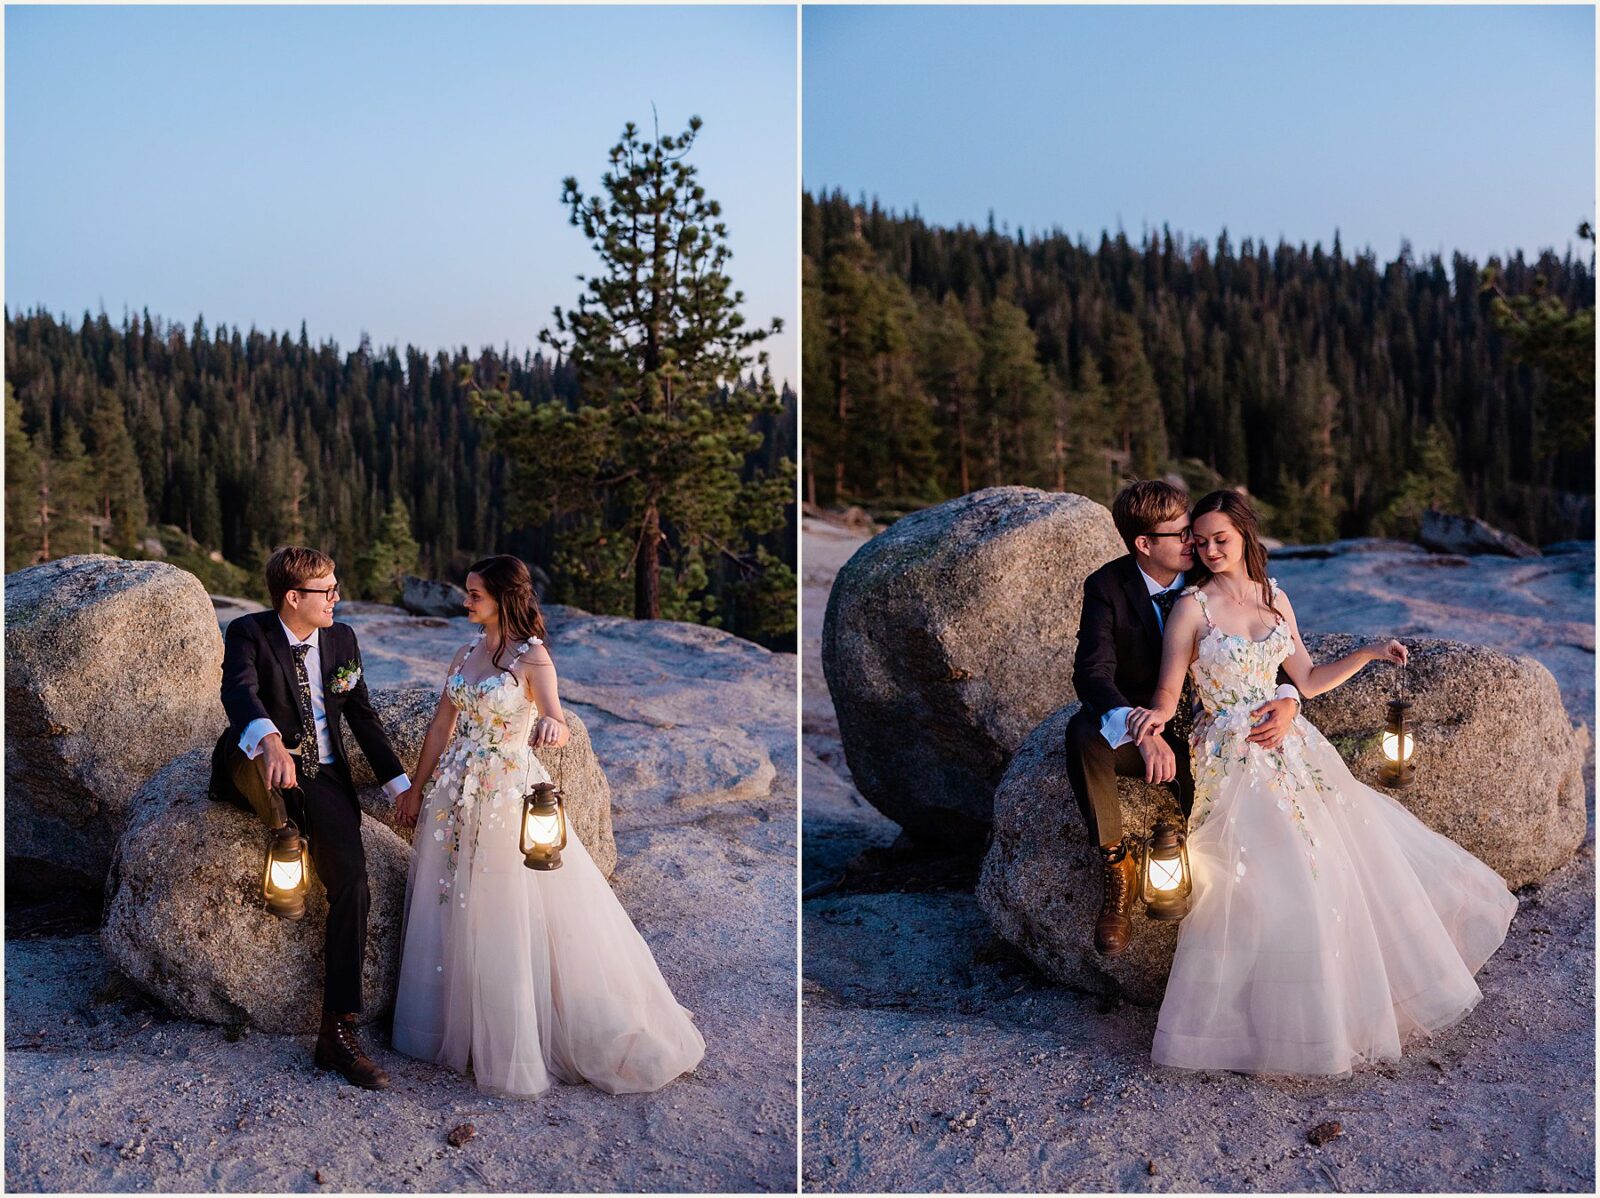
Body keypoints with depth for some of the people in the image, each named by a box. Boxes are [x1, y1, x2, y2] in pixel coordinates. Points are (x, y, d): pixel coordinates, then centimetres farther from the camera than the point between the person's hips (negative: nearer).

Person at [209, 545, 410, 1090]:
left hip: (323, 777, 3)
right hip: (257, 771, -3)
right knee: (249, 748, -42)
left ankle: (339, 1034, -14)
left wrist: (401, 784, 6)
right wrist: (272, 742, -51)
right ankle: (279, 831, -20)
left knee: (352, 885, -17)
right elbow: (239, 692, -29)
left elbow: (363, 716, 13)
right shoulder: (248, 633, -8)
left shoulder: (342, 638, 7)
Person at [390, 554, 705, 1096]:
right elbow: (441, 725, 14)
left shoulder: (532, 656, -10)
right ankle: (456, 1027, 27)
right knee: (453, 913, 12)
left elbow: (558, 727, -21)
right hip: (457, 792, 7)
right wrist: (415, 787, 16)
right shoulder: (468, 652, 9)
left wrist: (551, 727, -45)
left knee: (508, 917, -3)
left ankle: (513, 1046, 9)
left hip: (509, 792, -6)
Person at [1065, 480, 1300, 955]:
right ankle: (1116, 859, -19)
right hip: (1132, 727, -2)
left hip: (1198, 728, 2)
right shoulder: (1108, 587, -14)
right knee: (1082, 734, -36)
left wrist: (1287, 699, -27)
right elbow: (1092, 674, -25)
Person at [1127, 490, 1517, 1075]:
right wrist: (1153, 717, -29)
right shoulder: (1192, 608, -7)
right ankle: (1270, 1026, 5)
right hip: (1235, 759, -6)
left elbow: (1308, 680, 15)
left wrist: (1368, 653, 4)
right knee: (1270, 887, -14)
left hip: (1290, 750, 6)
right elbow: (1167, 692, -7)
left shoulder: (1275, 598, 9)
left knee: (1356, 854, 6)